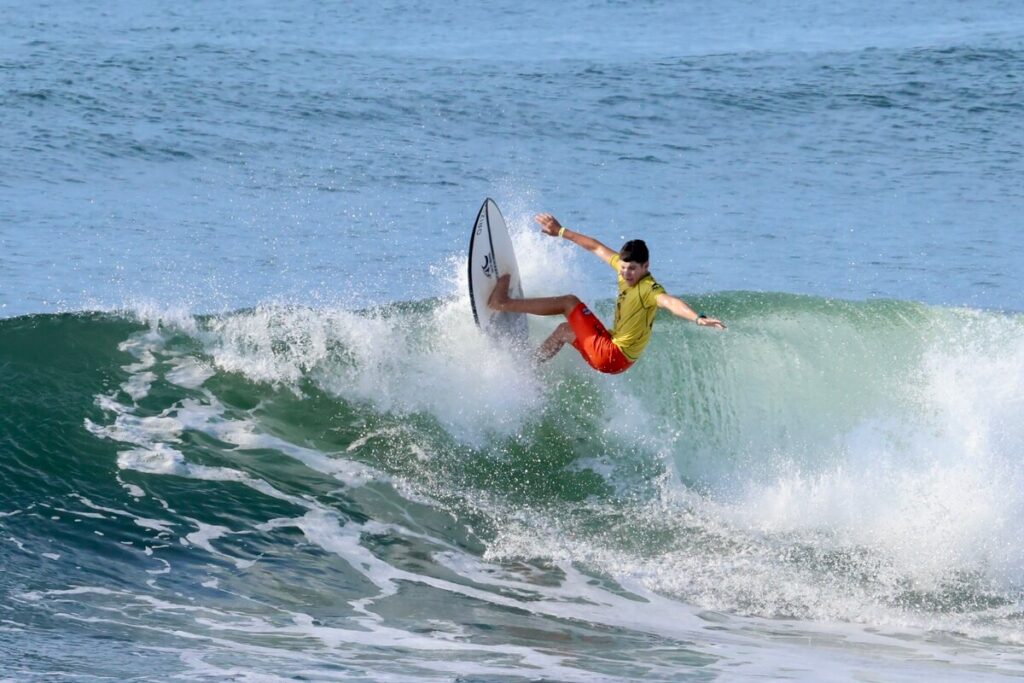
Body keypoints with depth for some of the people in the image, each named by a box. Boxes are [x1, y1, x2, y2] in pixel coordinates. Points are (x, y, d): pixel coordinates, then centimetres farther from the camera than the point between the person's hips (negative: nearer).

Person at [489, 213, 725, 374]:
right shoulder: (625, 267, -1)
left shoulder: (648, 288, -24)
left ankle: (504, 303, 6)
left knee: (570, 302, -3)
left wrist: (698, 318, -63)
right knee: (565, 330, 31)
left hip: (611, 356, -9)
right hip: (611, 350, 9)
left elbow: (670, 302, -44)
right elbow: (596, 247, 10)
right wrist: (560, 231, 18)